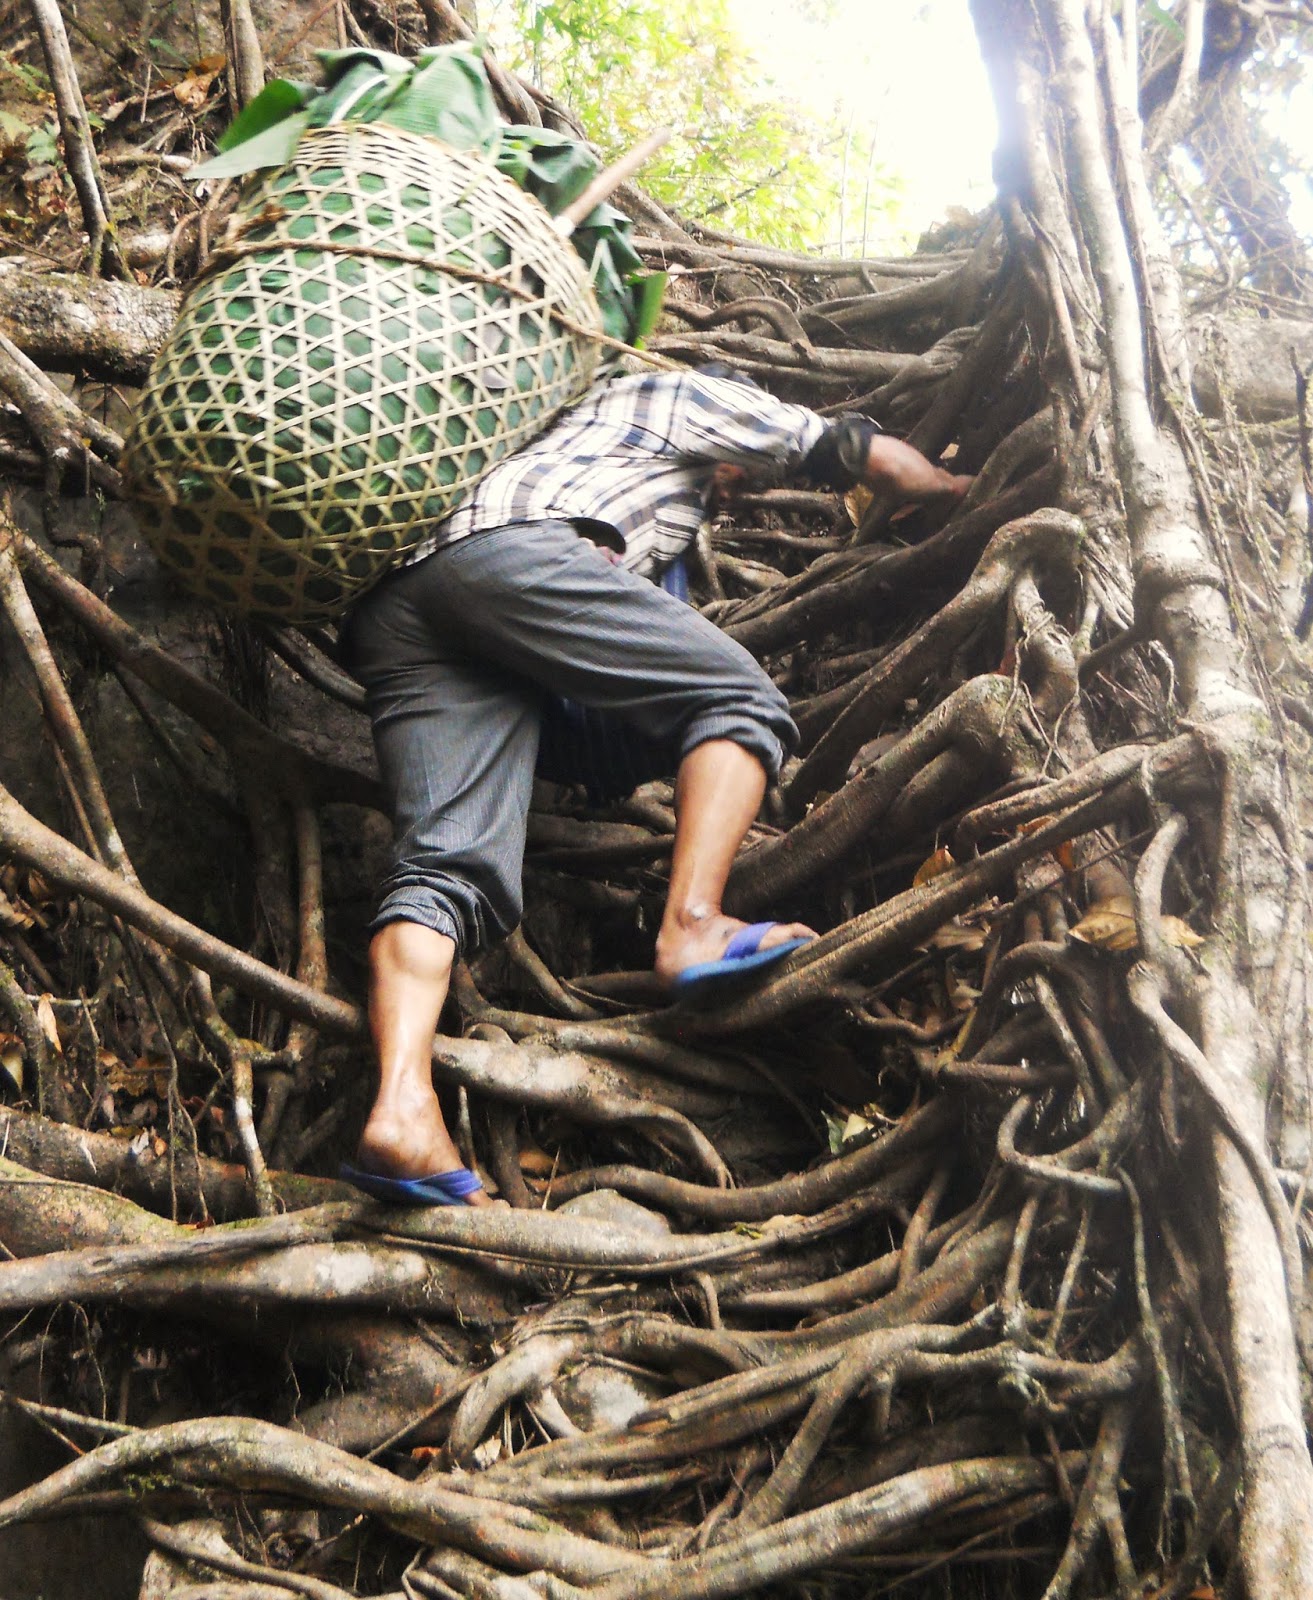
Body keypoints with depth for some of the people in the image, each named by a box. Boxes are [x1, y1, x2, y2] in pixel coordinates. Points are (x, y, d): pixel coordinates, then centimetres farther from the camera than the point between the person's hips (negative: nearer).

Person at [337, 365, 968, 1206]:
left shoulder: (586, 427, 47)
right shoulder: (695, 395, 27)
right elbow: (887, 461, 29)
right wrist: (962, 489, 45)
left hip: (393, 615, 7)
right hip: (511, 553, -7)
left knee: (450, 863, -10)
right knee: (742, 702, -1)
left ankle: (401, 1108, -30)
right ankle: (694, 928, -22)